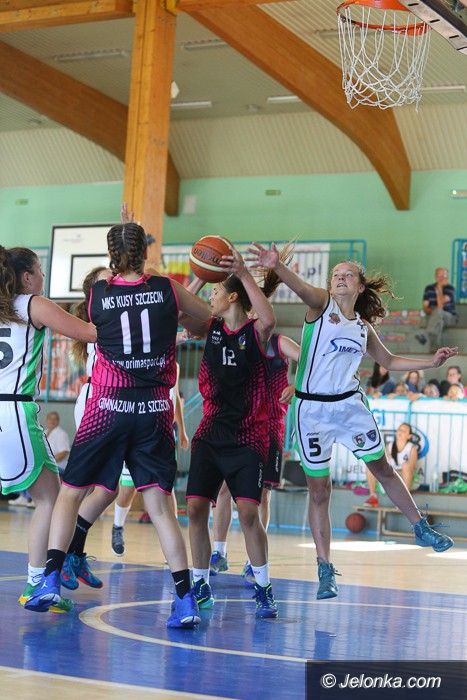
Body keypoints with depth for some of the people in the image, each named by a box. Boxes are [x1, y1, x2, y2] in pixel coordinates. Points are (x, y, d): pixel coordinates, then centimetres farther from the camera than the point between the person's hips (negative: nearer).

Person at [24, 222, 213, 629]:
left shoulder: (97, 294, -1)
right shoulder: (167, 289, 0)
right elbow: (208, 316, 16)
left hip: (109, 408, -1)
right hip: (155, 411, 1)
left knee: (71, 492, 14)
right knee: (159, 504, 3)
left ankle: (51, 580, 5)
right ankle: (186, 599, -4)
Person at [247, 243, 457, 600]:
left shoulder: (363, 326, 9)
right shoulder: (321, 303, -4)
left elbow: (389, 361, 23)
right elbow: (301, 288, -26)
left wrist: (431, 362, 14)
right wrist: (277, 266, -47)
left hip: (351, 405, 4)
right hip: (312, 409, -3)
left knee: (383, 469, 14)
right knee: (319, 491, 2)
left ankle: (421, 528, 35)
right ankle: (326, 571, 11)